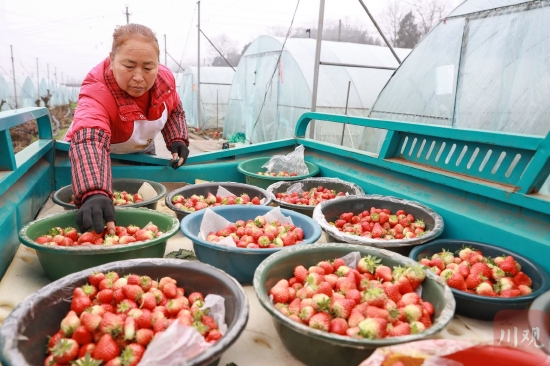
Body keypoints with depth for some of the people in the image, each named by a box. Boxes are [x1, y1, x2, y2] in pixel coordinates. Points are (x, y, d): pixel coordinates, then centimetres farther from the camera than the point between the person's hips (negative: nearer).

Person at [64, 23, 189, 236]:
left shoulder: (164, 78, -23)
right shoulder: (97, 90, -39)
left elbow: (174, 111, 0)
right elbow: (88, 140, -58)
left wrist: (177, 140, -19)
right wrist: (94, 193, -75)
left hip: (143, 152, 5)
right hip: (107, 157, -4)